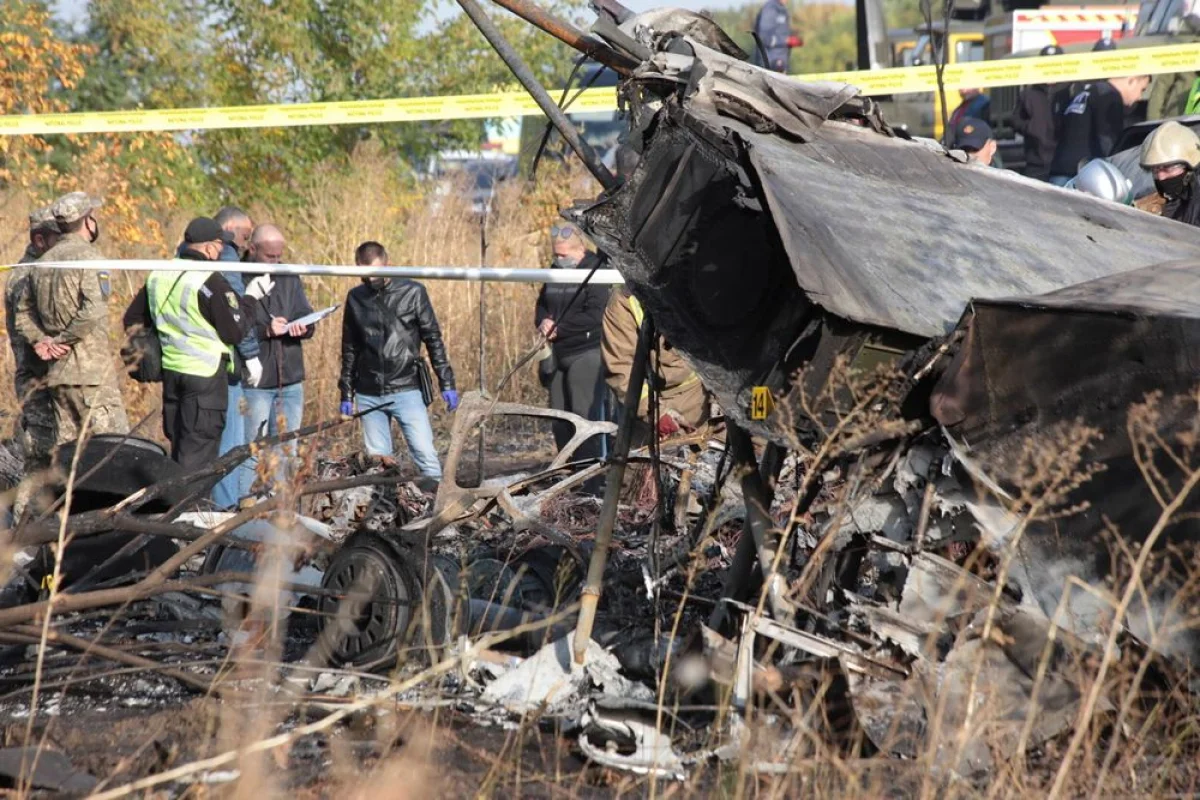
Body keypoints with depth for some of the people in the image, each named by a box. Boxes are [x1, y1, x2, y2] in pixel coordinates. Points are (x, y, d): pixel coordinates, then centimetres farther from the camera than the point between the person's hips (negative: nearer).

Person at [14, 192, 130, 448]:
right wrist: (63, 340, -12)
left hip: (56, 370, 8)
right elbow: (93, 311, -23)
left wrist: (40, 340, 3)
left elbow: (22, 314, 17)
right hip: (90, 369, -8)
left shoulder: (43, 262, 15)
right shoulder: (89, 256, -10)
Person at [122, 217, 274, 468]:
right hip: (205, 372, -8)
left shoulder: (158, 275, 9)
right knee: (198, 454, -4)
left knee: (178, 446, 17)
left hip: (170, 369, 8)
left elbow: (133, 320, 17)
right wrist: (251, 298, -1)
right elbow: (235, 332, -13)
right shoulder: (211, 281, -16)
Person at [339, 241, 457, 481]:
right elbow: (349, 350, 14)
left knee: (425, 453, -9)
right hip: (368, 396, 3)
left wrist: (447, 384, -4)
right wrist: (346, 394, 12)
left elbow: (433, 339, 1)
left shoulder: (413, 292, -2)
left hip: (406, 391, -3)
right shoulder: (355, 298, 7)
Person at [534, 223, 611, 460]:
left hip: (586, 354, -8)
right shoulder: (555, 271, 15)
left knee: (584, 414, -11)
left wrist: (560, 328, -17)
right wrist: (543, 321, -1)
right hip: (557, 354, 8)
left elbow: (594, 316, -18)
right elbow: (542, 304, 22)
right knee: (559, 417, 8)